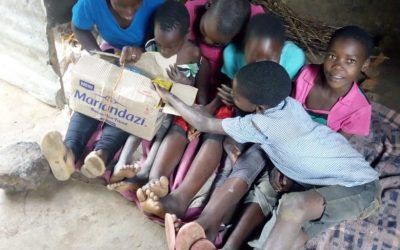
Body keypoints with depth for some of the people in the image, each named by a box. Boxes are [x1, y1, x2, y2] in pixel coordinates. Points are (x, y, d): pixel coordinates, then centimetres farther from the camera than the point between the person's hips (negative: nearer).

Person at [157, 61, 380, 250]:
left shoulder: (259, 125, -23)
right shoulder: (289, 104, -4)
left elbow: (205, 124, -8)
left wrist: (170, 97, 2)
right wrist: (280, 167, -1)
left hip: (361, 187, -9)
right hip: (351, 176, 9)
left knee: (294, 205, -32)